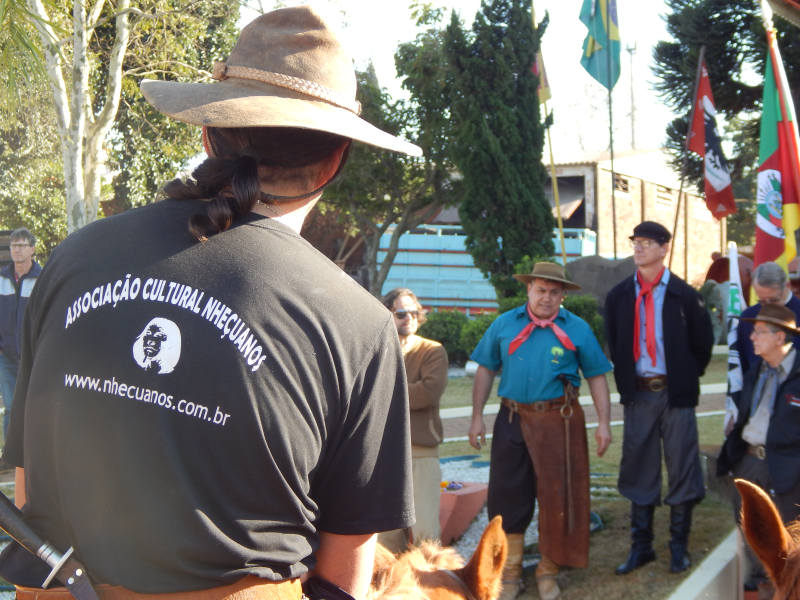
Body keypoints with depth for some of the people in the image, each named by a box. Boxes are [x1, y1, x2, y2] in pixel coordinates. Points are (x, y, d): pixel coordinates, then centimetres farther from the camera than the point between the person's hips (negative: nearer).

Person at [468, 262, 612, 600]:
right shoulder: (505, 324, 6)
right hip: (513, 420, 1)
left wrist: (604, 423, -4)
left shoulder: (576, 329, 2)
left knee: (557, 497, 5)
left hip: (559, 421, -1)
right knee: (508, 496, 5)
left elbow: (596, 377, 3)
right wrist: (477, 417, 3)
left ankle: (548, 572, 21)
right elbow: (486, 370, 8)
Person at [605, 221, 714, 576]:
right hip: (637, 394, 3)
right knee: (639, 472, 8)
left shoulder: (684, 295, -2)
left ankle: (679, 546, 17)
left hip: (676, 394, -2)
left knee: (681, 470, 3)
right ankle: (641, 546, 18)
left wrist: (687, 378, 4)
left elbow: (703, 342, 5)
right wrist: (625, 383, 8)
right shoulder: (618, 297, 6)